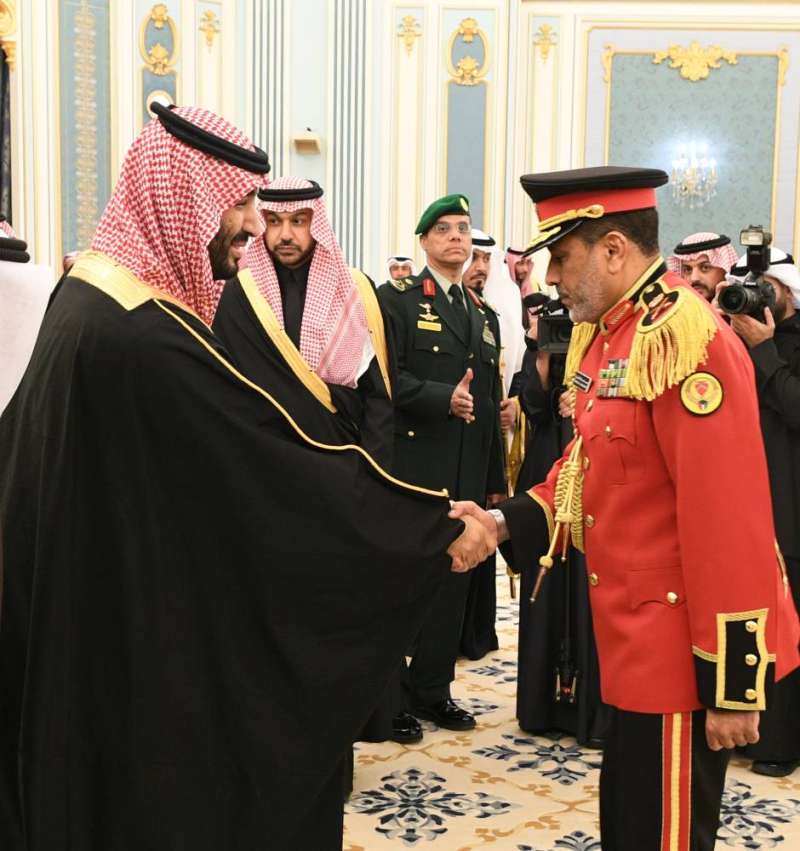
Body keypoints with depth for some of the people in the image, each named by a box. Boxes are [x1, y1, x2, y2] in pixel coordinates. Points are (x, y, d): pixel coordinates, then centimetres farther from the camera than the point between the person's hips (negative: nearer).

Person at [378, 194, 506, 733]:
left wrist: (496, 480, 16)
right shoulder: (398, 300, 1)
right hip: (411, 465, -6)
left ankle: (434, 691, 20)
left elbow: (491, 405, 18)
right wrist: (443, 398, -21)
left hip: (467, 474, 6)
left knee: (453, 580, 9)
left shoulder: (485, 315, 18)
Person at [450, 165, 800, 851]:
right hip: (634, 633, 9)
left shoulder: (686, 338, -22)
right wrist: (505, 522, -1)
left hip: (681, 646, -9)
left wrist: (732, 684, -21)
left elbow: (728, 522, -24)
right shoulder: (601, 332, 8)